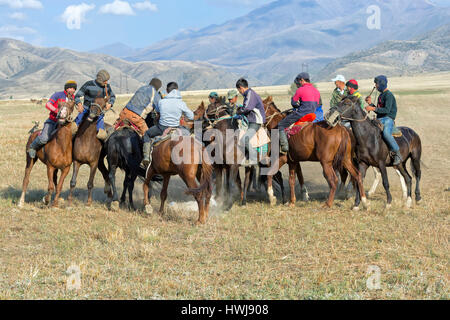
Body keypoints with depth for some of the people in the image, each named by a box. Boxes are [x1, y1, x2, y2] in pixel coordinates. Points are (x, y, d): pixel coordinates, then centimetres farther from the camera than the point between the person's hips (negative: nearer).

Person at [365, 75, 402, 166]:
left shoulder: (389, 95, -8)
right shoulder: (381, 95, 21)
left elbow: (387, 110, -19)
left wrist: (373, 108, -21)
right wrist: (370, 103, 12)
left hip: (388, 119, -10)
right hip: (379, 120, 10)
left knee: (386, 133, -37)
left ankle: (398, 154, -29)